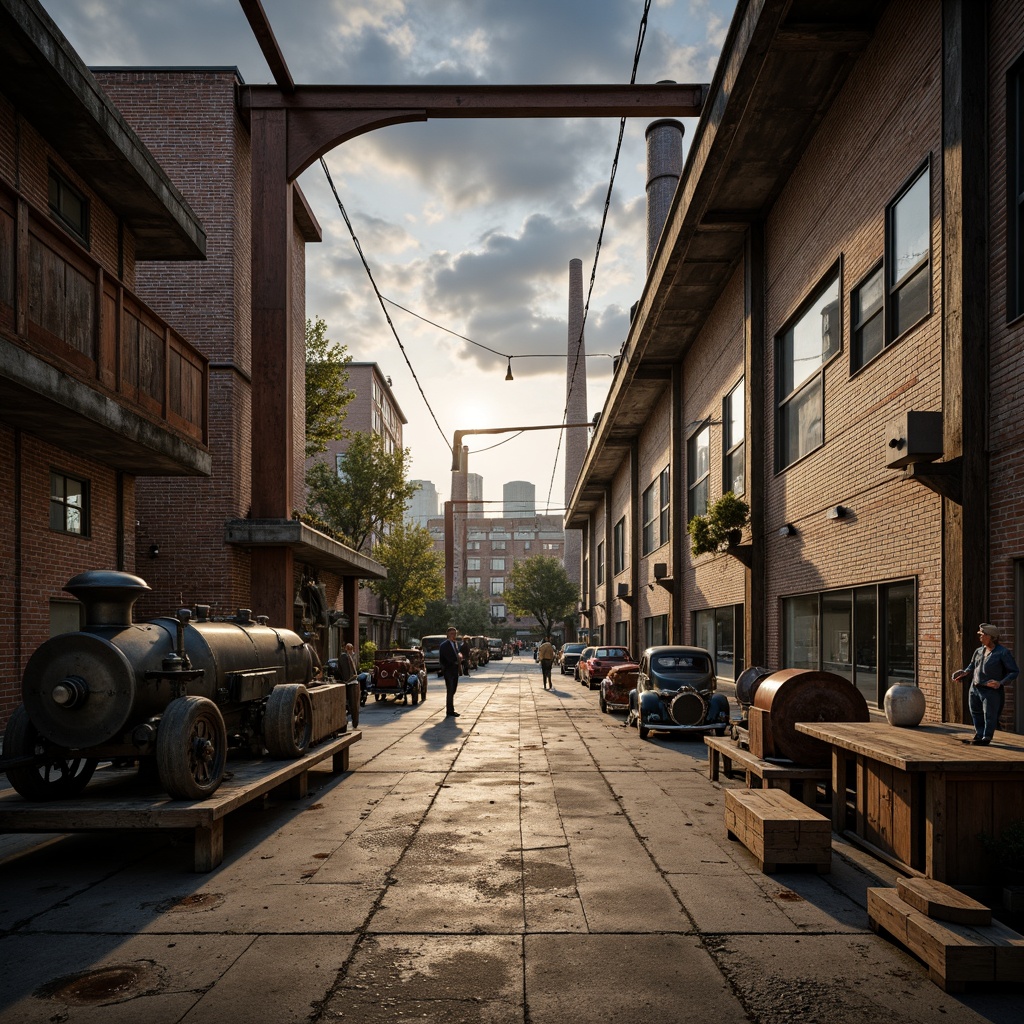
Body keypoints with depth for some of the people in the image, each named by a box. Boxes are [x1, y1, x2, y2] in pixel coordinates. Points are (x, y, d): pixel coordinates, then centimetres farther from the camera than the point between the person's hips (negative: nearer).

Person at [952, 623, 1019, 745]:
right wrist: (965, 672, 5)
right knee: (976, 714, 13)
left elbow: (1014, 672, -8)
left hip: (991, 690, -7)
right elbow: (972, 666, 25)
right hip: (975, 689, 7)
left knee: (989, 716, 0)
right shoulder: (979, 651, 8)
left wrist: (1001, 683, -21)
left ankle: (986, 738, 10)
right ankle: (979, 736, 25)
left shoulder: (1003, 653, -11)